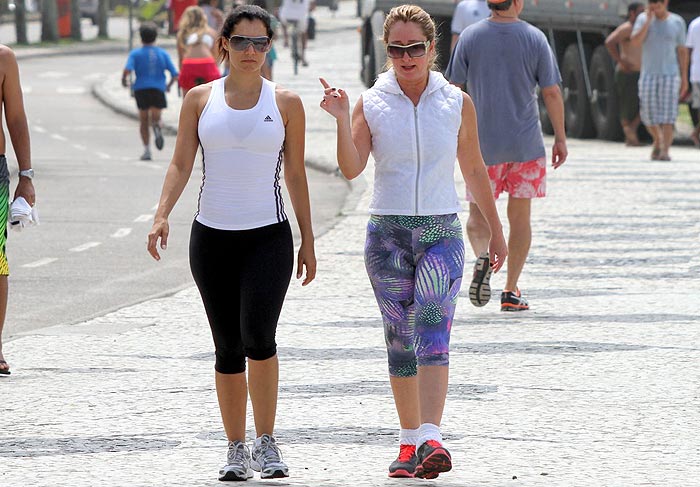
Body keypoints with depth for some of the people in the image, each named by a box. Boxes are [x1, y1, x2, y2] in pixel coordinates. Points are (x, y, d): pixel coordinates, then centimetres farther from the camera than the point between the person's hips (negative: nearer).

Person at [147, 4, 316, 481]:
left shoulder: (286, 102, 4)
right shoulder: (201, 99, 6)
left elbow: (296, 174, 8)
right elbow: (181, 163, 3)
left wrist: (308, 241, 7)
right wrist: (162, 215, -13)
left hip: (269, 236, -2)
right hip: (212, 236, 2)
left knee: (258, 335, -19)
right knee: (228, 348, 4)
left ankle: (266, 442, -7)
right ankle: (237, 448, 15)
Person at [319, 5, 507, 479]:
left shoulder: (456, 103, 4)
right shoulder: (371, 104, 2)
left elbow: (474, 168, 14)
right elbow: (351, 169, -7)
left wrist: (496, 229, 17)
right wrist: (342, 119, -21)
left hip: (441, 231, -1)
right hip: (388, 231, 1)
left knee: (433, 329, -18)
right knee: (399, 338, 5)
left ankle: (430, 438, -29)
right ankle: (410, 440, 16)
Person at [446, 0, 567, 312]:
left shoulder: (469, 38, -3)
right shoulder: (535, 38, -4)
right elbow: (551, 93, -3)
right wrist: (560, 138, 6)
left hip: (482, 143, 0)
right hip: (526, 145, 0)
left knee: (478, 214, 10)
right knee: (520, 217, 9)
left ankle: (482, 257, -21)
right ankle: (511, 291, 6)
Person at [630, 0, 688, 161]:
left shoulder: (677, 22, 4)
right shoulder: (643, 19, 3)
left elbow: (682, 51, 8)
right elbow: (635, 42, -12)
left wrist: (684, 78, 5)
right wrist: (648, 20, -16)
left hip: (670, 75, -1)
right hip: (648, 74, 1)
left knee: (667, 117, -10)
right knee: (648, 113, 2)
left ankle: (665, 151, -12)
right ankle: (657, 140, 29)